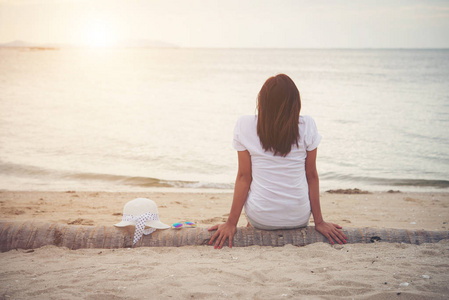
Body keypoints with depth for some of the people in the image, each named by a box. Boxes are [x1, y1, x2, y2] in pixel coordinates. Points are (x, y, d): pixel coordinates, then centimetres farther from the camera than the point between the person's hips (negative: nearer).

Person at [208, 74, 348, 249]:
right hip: (299, 219, 0)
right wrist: (319, 222, 4)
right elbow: (312, 175, -4)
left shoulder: (245, 126, -11)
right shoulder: (307, 126, -10)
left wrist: (231, 223, -1)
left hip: (261, 219, 0)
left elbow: (244, 177, -9)